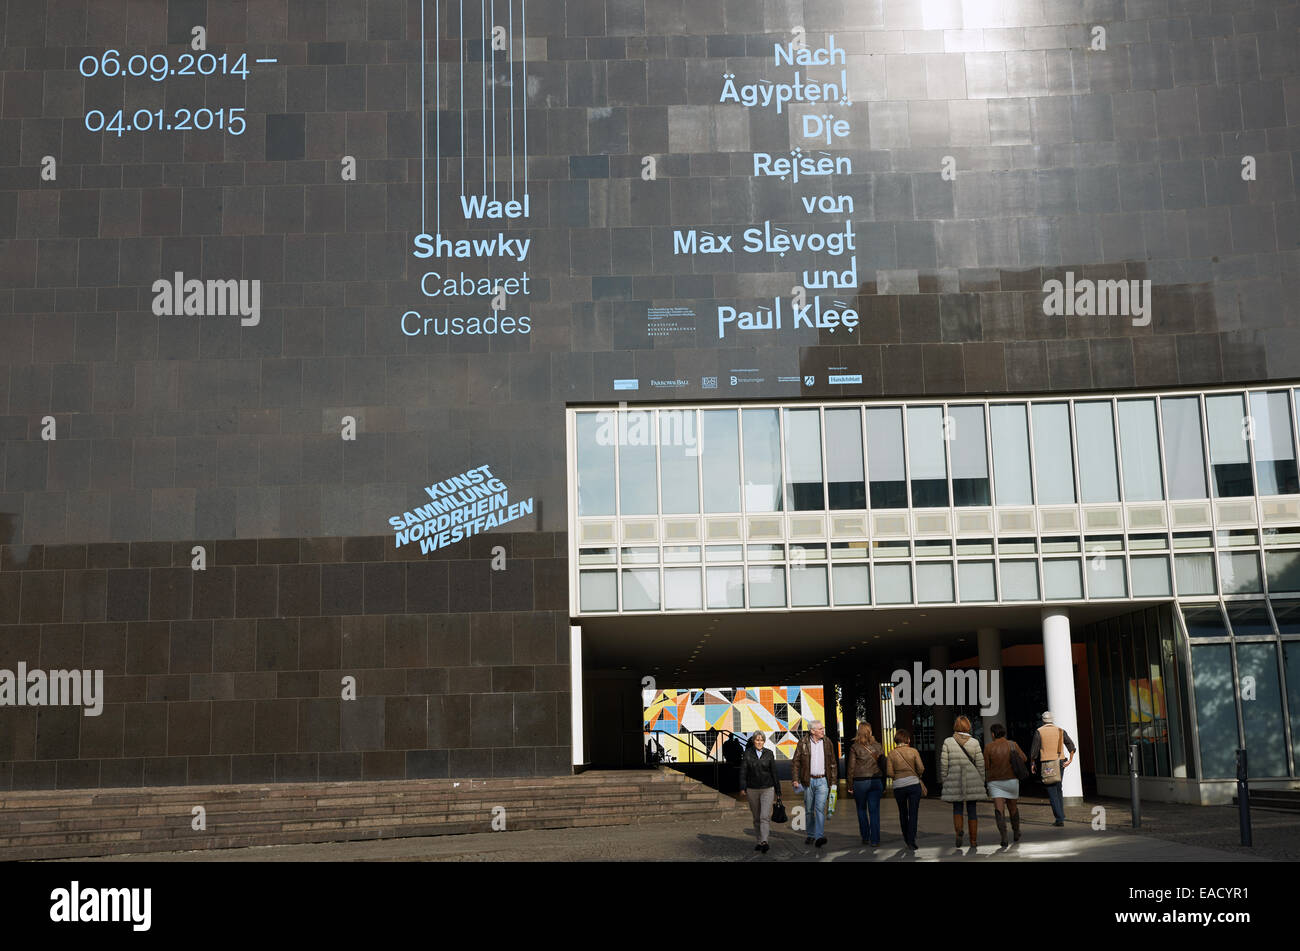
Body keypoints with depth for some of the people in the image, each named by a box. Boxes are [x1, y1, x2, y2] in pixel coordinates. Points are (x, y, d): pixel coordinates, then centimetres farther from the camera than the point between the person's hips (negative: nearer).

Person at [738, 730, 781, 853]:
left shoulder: (769, 754, 3)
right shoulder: (747, 754, 1)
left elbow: (774, 773, 7)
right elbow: (743, 772, -3)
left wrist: (778, 792, 8)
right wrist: (742, 789, -14)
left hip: (767, 789, -1)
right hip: (752, 790, 1)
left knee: (765, 816, -14)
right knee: (756, 818, 9)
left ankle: (764, 842, -22)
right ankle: (759, 841, 18)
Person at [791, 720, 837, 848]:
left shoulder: (828, 742, 5)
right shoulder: (803, 743, -2)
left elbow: (833, 764, 11)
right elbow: (795, 762, 2)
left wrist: (833, 782, 8)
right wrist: (796, 780, -5)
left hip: (822, 781, 0)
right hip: (808, 781, 1)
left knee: (820, 808, -14)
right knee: (809, 810, 9)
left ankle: (819, 837, -19)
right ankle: (811, 835, 23)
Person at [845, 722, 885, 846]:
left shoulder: (854, 747, -5)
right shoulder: (878, 746, 4)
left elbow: (851, 768, -5)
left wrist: (851, 786, 3)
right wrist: (884, 786, 13)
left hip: (860, 781, -2)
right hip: (876, 780, 2)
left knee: (861, 809, 15)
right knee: (874, 811, 6)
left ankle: (865, 837, 16)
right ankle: (875, 840, 3)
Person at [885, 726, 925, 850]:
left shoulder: (891, 753, 0)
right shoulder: (913, 751, -1)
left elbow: (889, 773, -5)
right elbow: (921, 768, -7)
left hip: (898, 786, 1)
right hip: (914, 784, -1)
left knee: (903, 813, 18)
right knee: (913, 813, 1)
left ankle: (907, 838, 29)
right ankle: (911, 840, -6)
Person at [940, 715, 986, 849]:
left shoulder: (948, 742, -4)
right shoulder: (974, 743, -4)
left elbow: (943, 764, -3)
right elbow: (980, 764, -1)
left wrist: (945, 780, 7)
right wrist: (982, 782, 8)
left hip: (954, 781, 0)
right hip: (972, 781, 0)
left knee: (957, 808, 13)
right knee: (972, 810, 9)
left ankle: (958, 831, -13)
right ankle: (973, 841, 11)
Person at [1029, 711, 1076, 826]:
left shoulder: (1039, 731, -2)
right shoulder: (1060, 731, 7)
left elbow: (1034, 750, -3)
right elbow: (1071, 746, -2)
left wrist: (1032, 764, 9)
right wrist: (1070, 760, -1)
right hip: (1060, 763, 4)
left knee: (1052, 792, -2)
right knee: (1058, 789, 19)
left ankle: (1059, 818, -9)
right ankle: (1061, 815, 17)